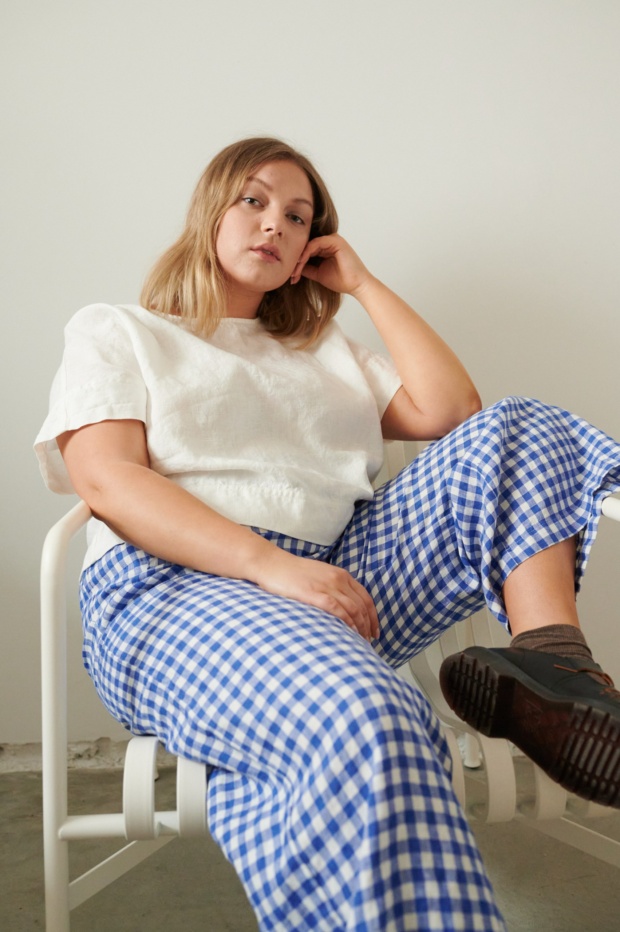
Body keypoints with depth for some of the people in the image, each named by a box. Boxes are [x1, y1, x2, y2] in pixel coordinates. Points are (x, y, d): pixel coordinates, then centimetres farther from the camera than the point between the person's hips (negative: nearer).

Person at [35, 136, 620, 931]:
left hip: (337, 580, 6)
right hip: (175, 586, -5)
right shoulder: (115, 332, 17)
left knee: (516, 430, -10)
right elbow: (106, 480, -3)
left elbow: (449, 409, 15)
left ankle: (553, 663, -29)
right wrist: (270, 564, -18)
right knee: (363, 721, -40)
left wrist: (362, 283, 22)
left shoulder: (325, 351, 31)